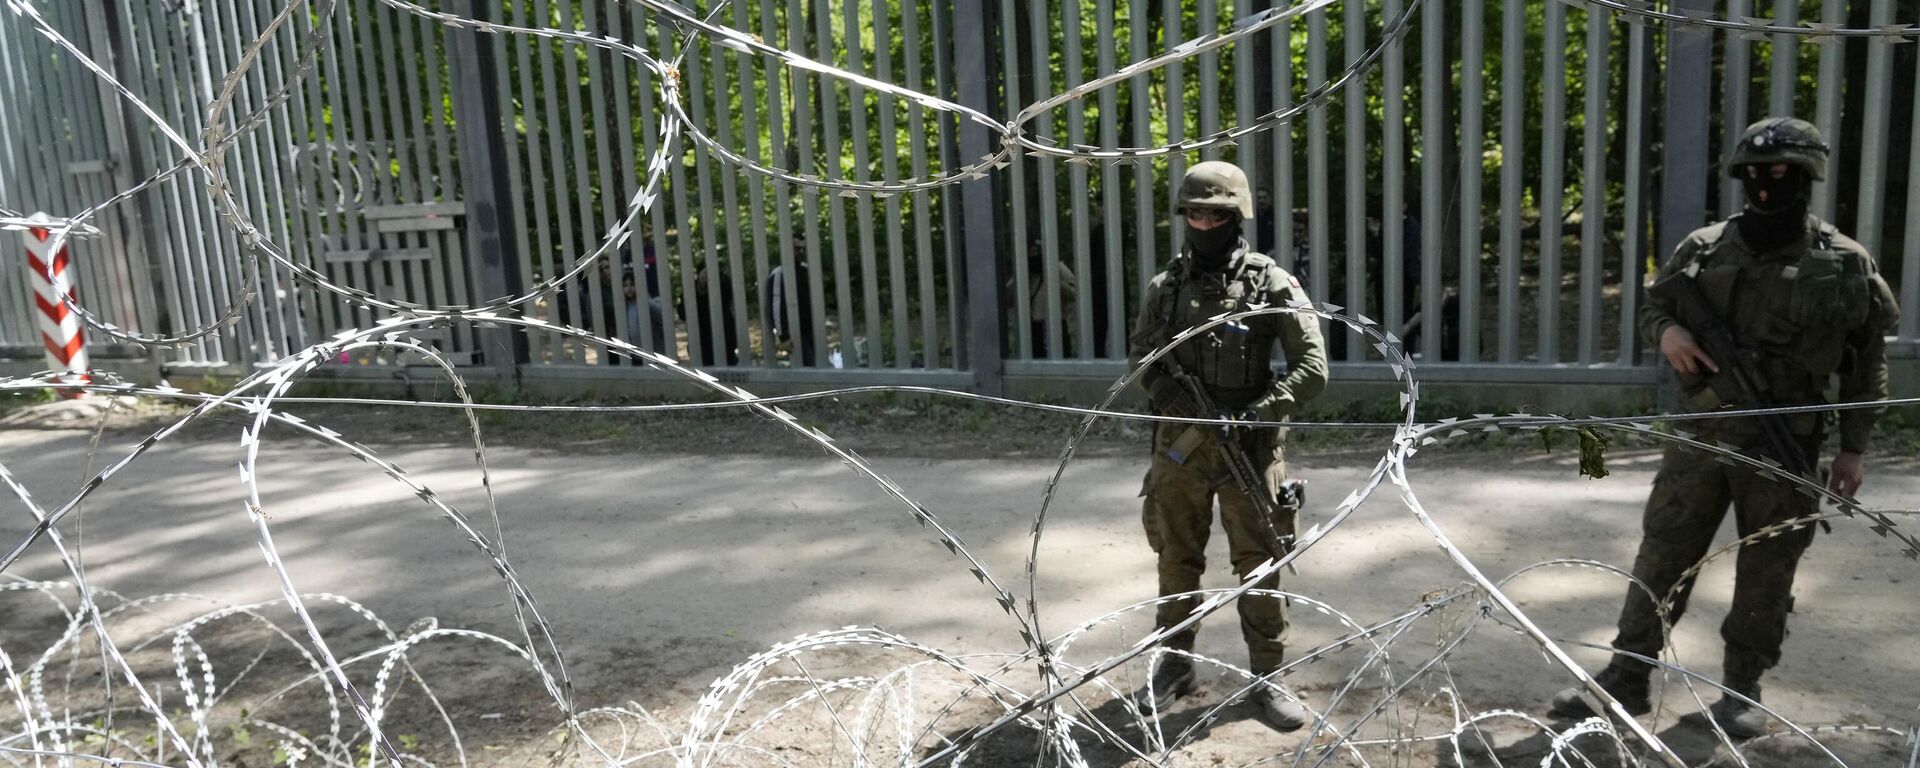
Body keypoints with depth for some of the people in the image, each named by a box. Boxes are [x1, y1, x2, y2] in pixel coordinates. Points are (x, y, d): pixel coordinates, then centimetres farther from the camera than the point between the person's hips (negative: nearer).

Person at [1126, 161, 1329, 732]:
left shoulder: (1271, 285, -6)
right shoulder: (1166, 287, 4)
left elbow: (1312, 369, -9)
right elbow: (1140, 355, 9)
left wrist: (1256, 413, -19)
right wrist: (1170, 397, -10)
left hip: (1248, 446, -3)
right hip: (1180, 444, 3)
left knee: (1260, 563, 4)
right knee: (1176, 559, 12)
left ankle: (1266, 676, 18)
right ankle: (1175, 664, 28)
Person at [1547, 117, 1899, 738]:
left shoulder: (1845, 266, -2)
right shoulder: (1704, 248, 3)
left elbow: (1867, 365, 4)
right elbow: (1652, 306, 15)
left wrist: (1853, 447, 2)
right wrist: (1666, 331, -10)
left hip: (1784, 444, -1)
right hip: (1701, 432, 2)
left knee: (1766, 569, 8)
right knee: (1663, 556, 4)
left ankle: (1743, 688, 23)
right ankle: (1626, 677, 13)